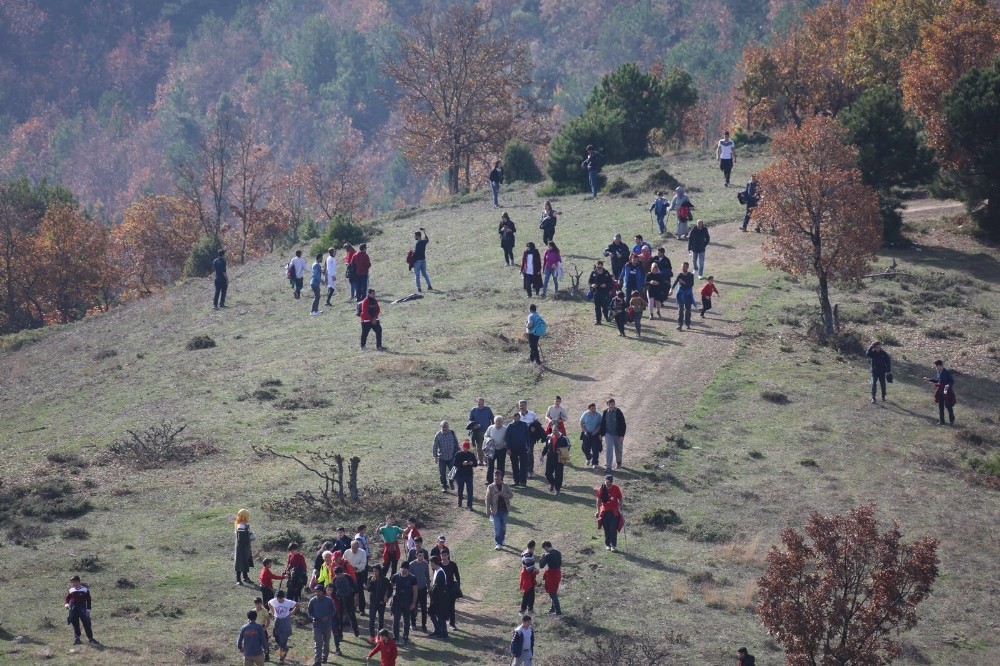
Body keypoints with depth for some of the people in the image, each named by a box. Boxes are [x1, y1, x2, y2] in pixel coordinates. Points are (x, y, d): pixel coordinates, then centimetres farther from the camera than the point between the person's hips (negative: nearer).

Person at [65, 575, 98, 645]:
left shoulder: (85, 589, -1)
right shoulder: (71, 590, 8)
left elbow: (88, 600, 1)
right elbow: (67, 598, 17)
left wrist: (88, 610, -4)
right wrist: (66, 604, -4)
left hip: (82, 609, -3)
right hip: (73, 609, 3)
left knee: (87, 624, -6)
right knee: (75, 624, 6)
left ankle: (90, 639, 0)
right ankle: (77, 638, 15)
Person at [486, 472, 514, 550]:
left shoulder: (506, 486, 4)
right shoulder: (491, 487, -2)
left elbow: (511, 495, -1)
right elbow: (488, 500, -3)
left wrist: (503, 494, -19)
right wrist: (488, 511, -7)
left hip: (505, 509, 2)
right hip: (495, 510, -2)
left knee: (503, 527, 12)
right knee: (497, 528, -7)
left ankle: (502, 540, 31)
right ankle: (498, 544, -2)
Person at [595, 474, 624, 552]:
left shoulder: (616, 489, -6)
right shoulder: (601, 489, -3)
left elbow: (620, 499, 4)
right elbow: (599, 500, 7)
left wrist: (620, 509, -2)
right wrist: (598, 511, 7)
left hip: (614, 512, -2)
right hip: (605, 512, 2)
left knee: (613, 529, -7)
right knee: (606, 529, 8)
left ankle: (613, 546, -3)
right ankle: (607, 545, 19)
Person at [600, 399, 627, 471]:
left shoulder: (618, 413, -9)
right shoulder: (605, 413, 0)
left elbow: (623, 424, -8)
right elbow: (602, 424, 9)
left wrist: (622, 435, -13)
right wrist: (601, 434, 6)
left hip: (618, 435, -1)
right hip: (608, 434, 1)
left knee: (618, 450, 14)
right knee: (608, 450, -9)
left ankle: (619, 462, 39)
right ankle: (608, 466, -8)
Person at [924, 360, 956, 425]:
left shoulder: (947, 372, -18)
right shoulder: (937, 372, 3)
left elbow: (952, 381, -16)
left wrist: (949, 385, -36)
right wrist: (929, 379, 15)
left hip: (947, 392, -7)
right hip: (940, 392, 7)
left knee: (949, 406, 4)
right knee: (940, 407, 11)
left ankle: (951, 420, 22)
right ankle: (941, 421, 21)